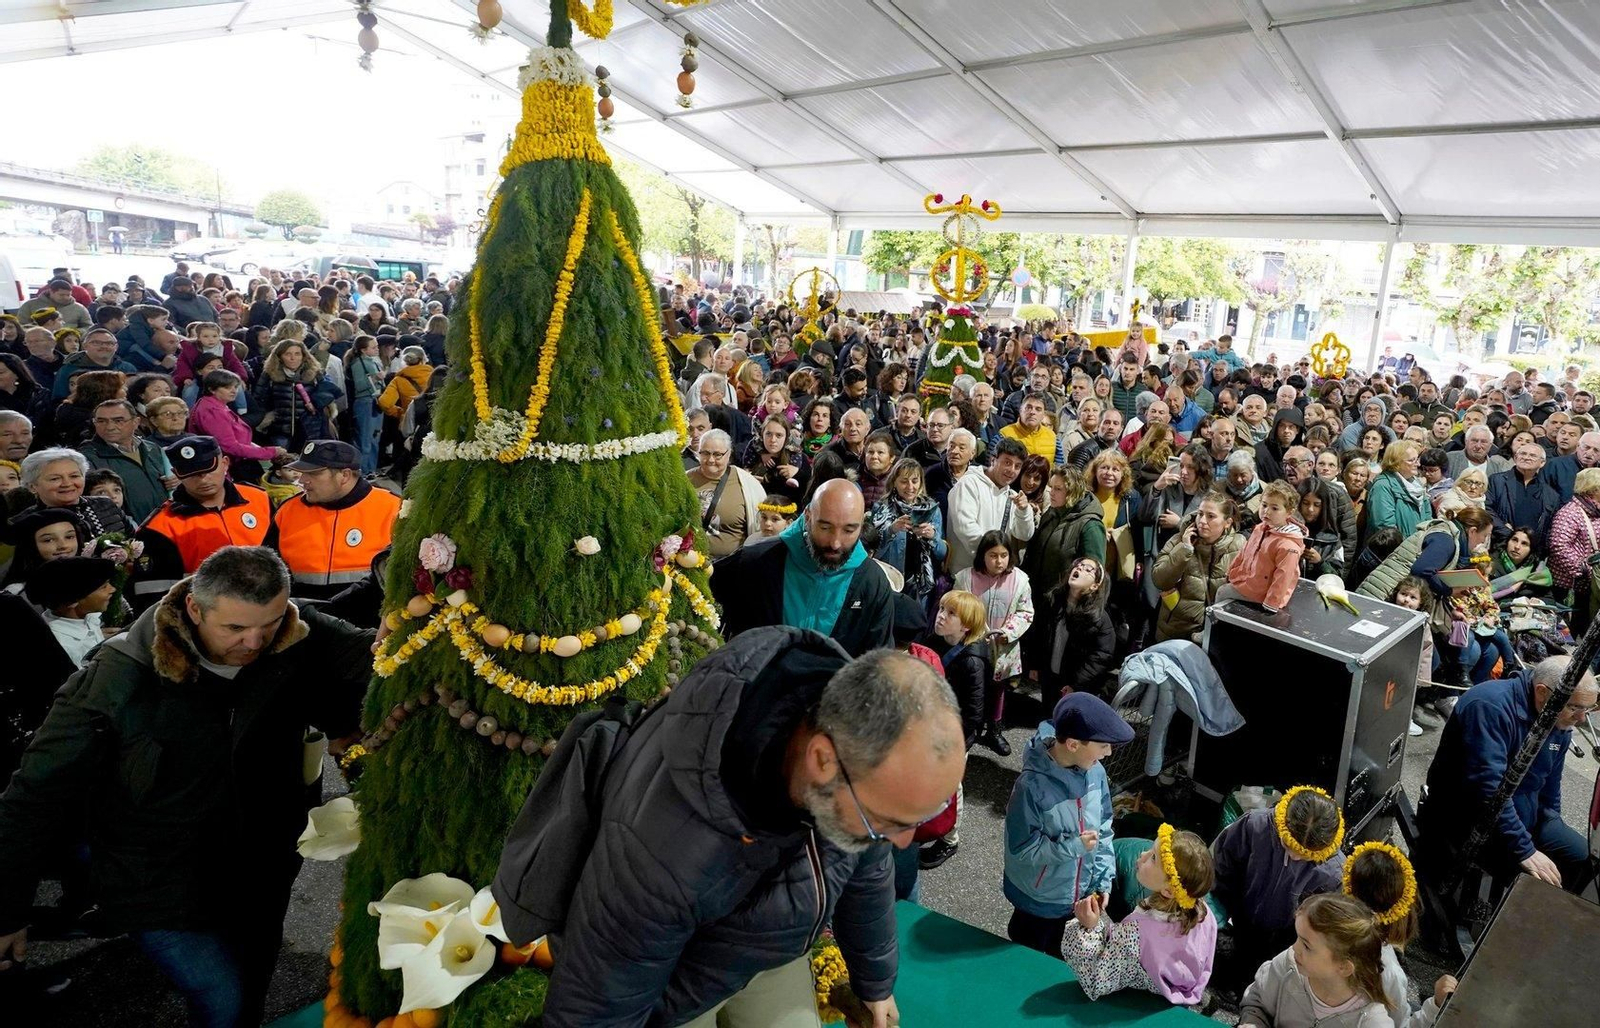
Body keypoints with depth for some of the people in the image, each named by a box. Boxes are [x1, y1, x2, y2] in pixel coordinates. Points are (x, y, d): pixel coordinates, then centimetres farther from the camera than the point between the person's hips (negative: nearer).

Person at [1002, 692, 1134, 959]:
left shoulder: (1095, 772, -15)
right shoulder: (1032, 785, -34)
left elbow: (1103, 829, -2)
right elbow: (1022, 848, -24)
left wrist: (1104, 880, -7)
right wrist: (1073, 846, -30)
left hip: (1078, 890, 5)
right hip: (1039, 897, -5)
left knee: (1054, 952, 30)